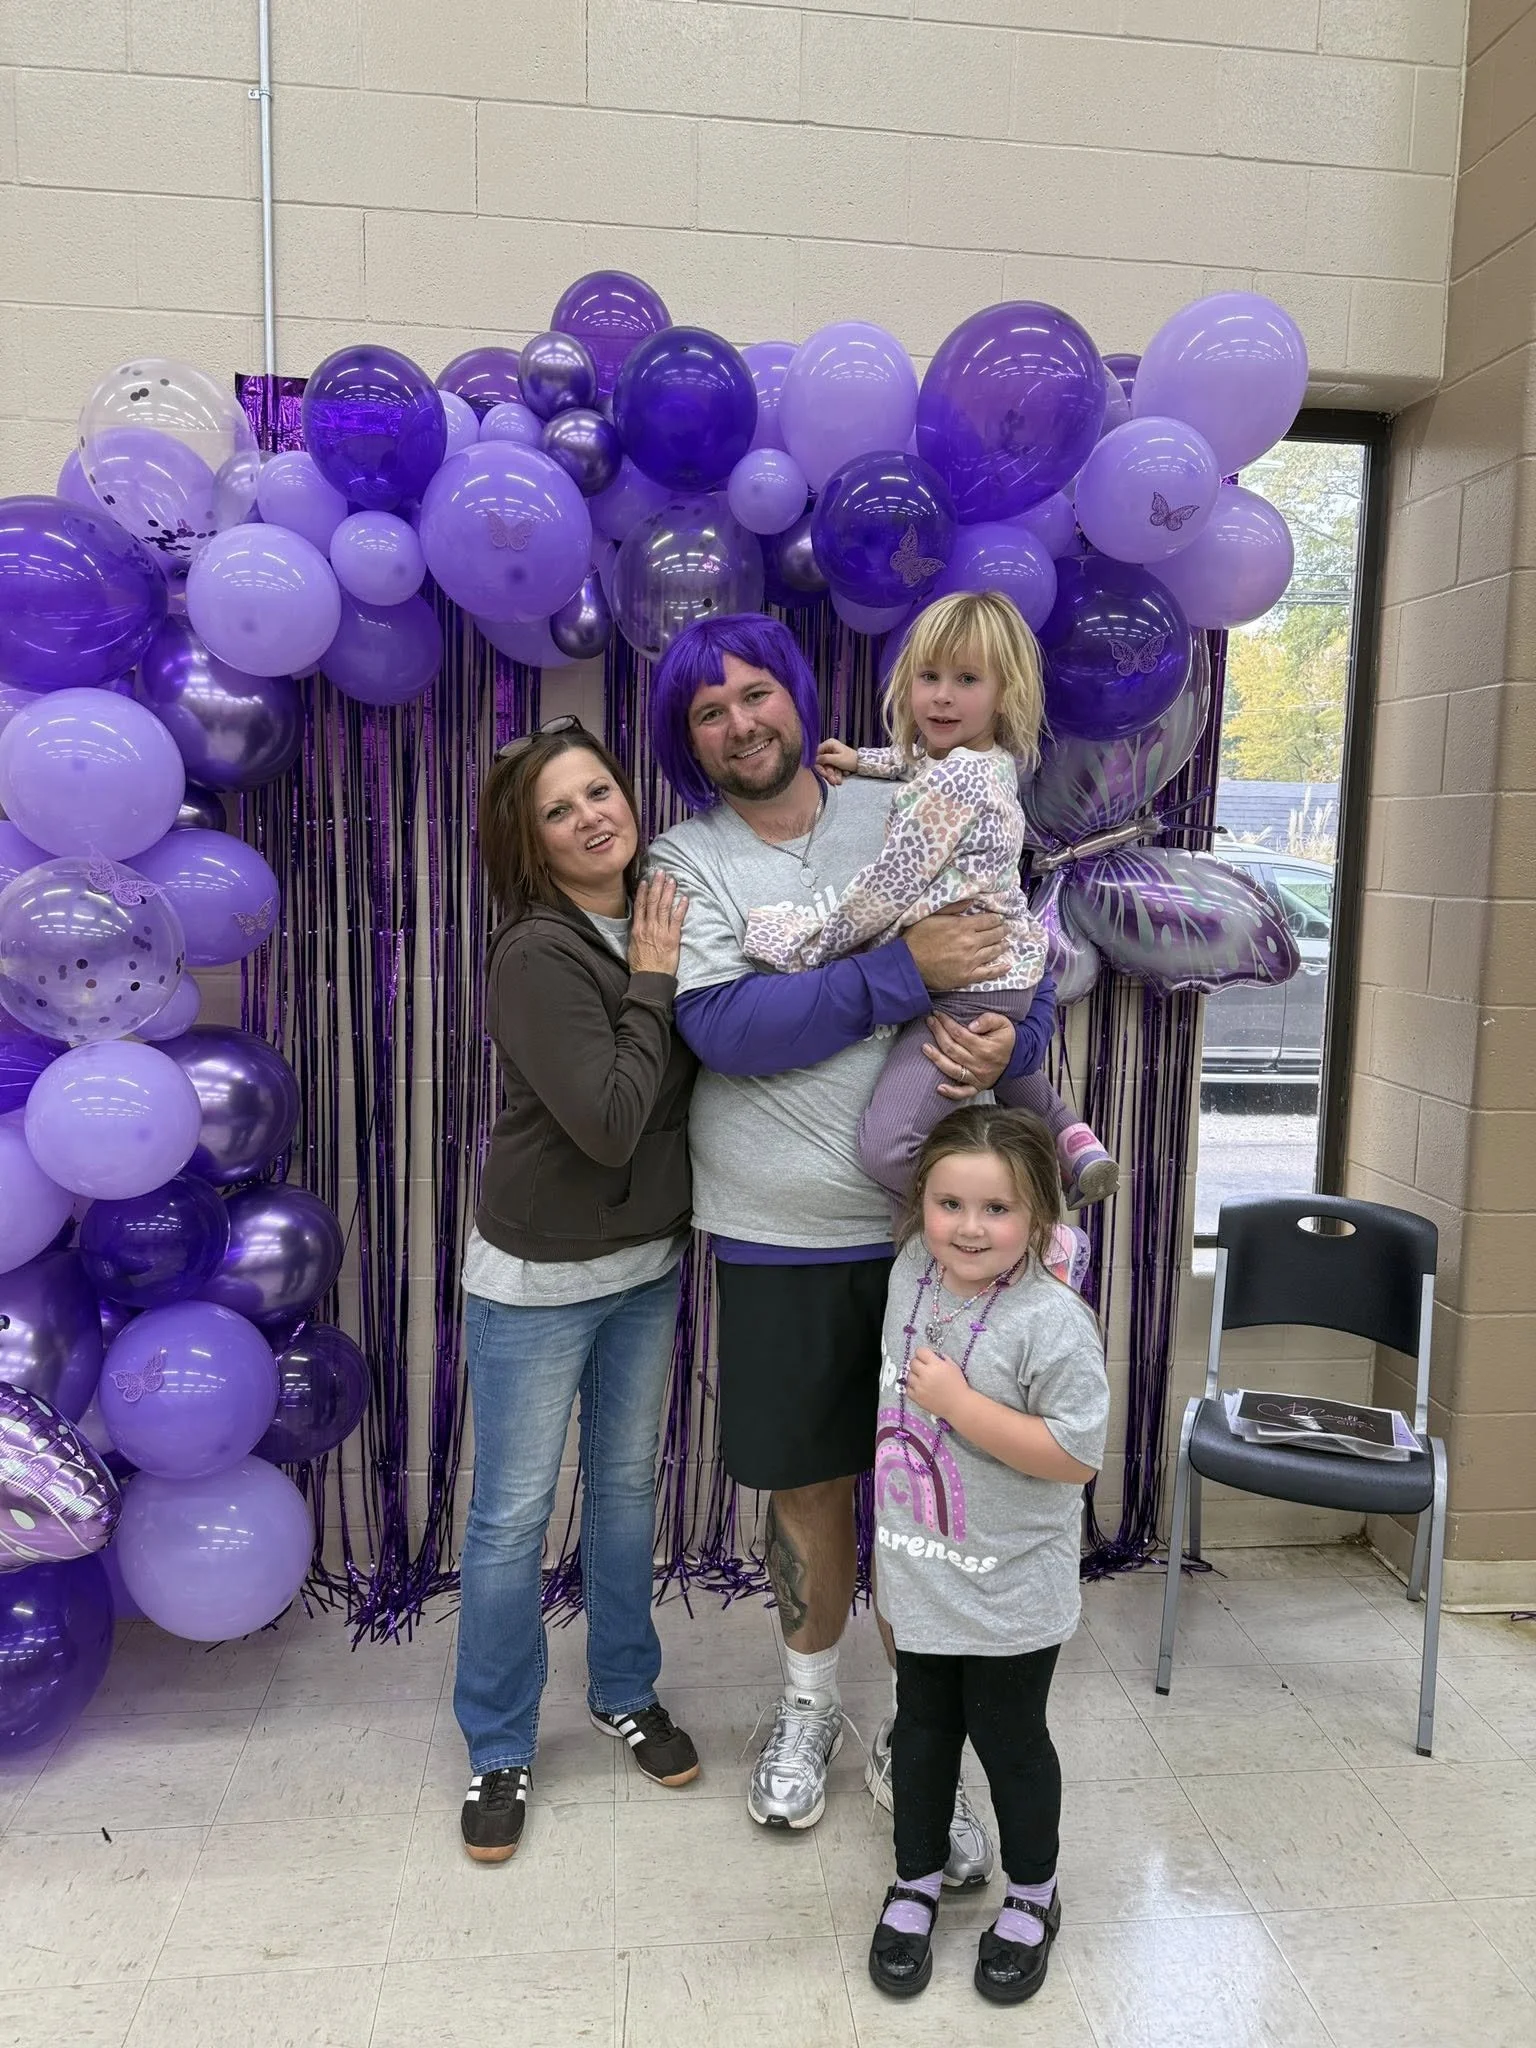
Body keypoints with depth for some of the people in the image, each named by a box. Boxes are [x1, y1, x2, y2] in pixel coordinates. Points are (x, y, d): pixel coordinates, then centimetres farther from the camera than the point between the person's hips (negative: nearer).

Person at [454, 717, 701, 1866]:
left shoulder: (661, 919, -1)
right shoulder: (537, 956, -22)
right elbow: (608, 1122, -26)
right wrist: (650, 985, -20)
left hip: (649, 1264, 6)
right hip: (540, 1276, -6)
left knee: (628, 1485, 20)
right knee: (514, 1515, 7)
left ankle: (626, 1693, 41)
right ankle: (499, 1749, 28)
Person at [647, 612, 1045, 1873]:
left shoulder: (906, 818, 3)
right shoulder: (687, 863, -2)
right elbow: (727, 1026, -18)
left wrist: (1009, 1037, -18)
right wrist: (907, 973, -22)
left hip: (928, 1218, 1)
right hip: (780, 1236, 0)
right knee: (805, 1485, 15)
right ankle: (811, 1706, 42)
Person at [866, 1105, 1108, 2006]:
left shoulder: (1052, 1321, -25)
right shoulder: (911, 1272, -6)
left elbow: (1074, 1455, -27)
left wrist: (957, 1402, -29)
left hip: (1011, 1591, -5)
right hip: (917, 1574, 5)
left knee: (1009, 1736, 16)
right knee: (924, 1728, 21)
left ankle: (1033, 1894, 41)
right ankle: (917, 1880, 43)